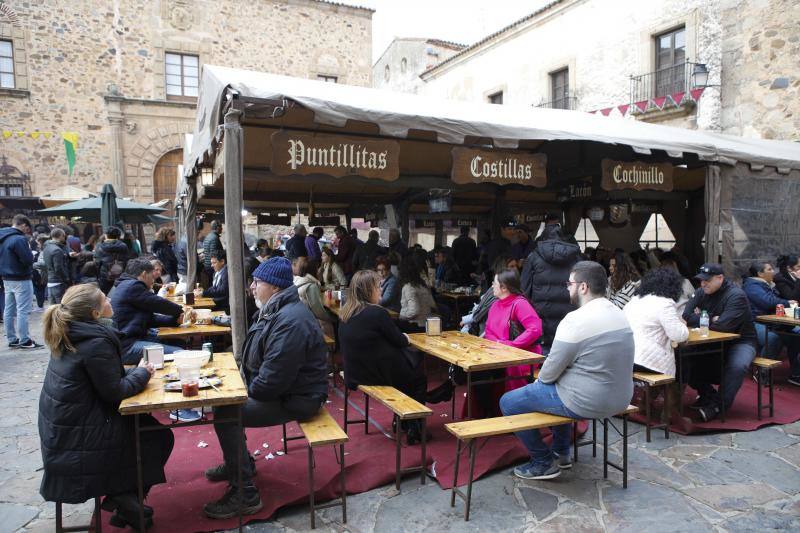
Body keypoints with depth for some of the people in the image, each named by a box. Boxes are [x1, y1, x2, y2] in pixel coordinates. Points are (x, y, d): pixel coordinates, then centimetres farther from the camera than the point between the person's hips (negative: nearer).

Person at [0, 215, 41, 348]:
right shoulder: (19, 239, -19)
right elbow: (28, 260, -21)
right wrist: (29, 251, -4)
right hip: (21, 280, -9)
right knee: (22, 311, -4)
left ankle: (12, 339, 19)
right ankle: (24, 341, 0)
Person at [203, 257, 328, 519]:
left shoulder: (291, 321, -28)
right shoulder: (276, 311, 9)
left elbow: (273, 379, -30)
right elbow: (256, 359, 20)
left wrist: (246, 391, -13)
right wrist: (242, 384, 6)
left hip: (295, 399, -11)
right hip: (279, 389, 11)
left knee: (225, 415, -15)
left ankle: (244, 494, -4)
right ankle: (238, 463, 33)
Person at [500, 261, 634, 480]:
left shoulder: (577, 319, -23)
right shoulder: (618, 313, 4)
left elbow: (551, 371, -17)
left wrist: (540, 379, 6)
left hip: (587, 403, -9)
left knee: (508, 402, 4)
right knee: (554, 388, 35)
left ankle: (544, 463, 14)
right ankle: (561, 453, 39)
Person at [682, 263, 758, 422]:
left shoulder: (736, 295, -18)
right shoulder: (701, 293, 1)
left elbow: (724, 325, -31)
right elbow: (687, 317, -9)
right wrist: (711, 321, -20)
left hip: (740, 341, -6)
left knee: (737, 366, -35)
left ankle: (718, 405, -19)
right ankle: (708, 394, 7)